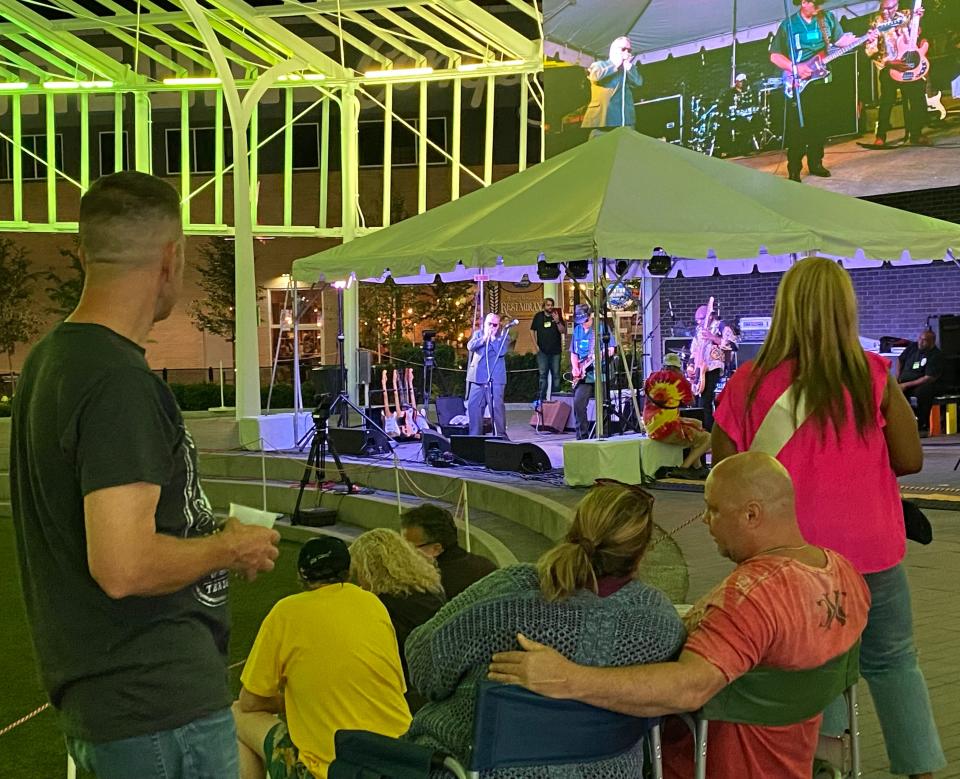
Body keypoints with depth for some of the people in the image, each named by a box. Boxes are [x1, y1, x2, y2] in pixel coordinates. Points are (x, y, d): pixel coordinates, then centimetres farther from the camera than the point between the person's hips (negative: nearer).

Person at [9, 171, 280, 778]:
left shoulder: (51, 358, 10)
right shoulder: (120, 380, -21)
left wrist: (207, 533, 18)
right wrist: (230, 548, -11)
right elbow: (124, 567, -27)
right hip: (161, 706, -9)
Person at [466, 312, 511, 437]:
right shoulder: (478, 334, 14)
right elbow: (470, 346, -2)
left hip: (495, 379, -4)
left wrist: (493, 338, -9)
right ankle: (475, 434, 15)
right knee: (473, 405, 5)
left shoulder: (503, 335, 4)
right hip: (478, 378, 4)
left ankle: (501, 435, -1)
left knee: (496, 406, -7)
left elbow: (501, 351, -11)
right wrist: (484, 338, -12)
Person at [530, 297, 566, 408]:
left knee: (556, 375, 3)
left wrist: (557, 321, -19)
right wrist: (536, 345, 2)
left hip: (555, 351, 0)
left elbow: (563, 331, -3)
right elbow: (532, 331, 11)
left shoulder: (557, 316, 4)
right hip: (542, 351, 0)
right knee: (543, 374, -1)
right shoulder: (539, 316, 6)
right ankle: (541, 398, 1)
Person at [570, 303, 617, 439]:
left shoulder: (602, 327, -1)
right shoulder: (577, 330, 13)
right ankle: (582, 436, -4)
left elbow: (611, 350, -4)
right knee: (578, 403, -11)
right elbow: (573, 353, 19)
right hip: (583, 375, 3)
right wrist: (575, 369, 3)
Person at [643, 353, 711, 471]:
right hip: (668, 430, -8)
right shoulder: (678, 380, -9)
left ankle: (697, 466, 29)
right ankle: (683, 468, -10)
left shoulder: (652, 377, 7)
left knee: (697, 424, 28)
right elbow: (690, 401, 6)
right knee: (707, 439, 0)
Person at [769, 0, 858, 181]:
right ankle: (794, 171, 1)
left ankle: (815, 163, 24)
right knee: (798, 129, -6)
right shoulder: (788, 25, -5)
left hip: (822, 82, 4)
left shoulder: (828, 18, 5)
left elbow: (841, 39, 12)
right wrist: (795, 68, -17)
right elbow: (775, 56, -4)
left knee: (820, 126, 10)